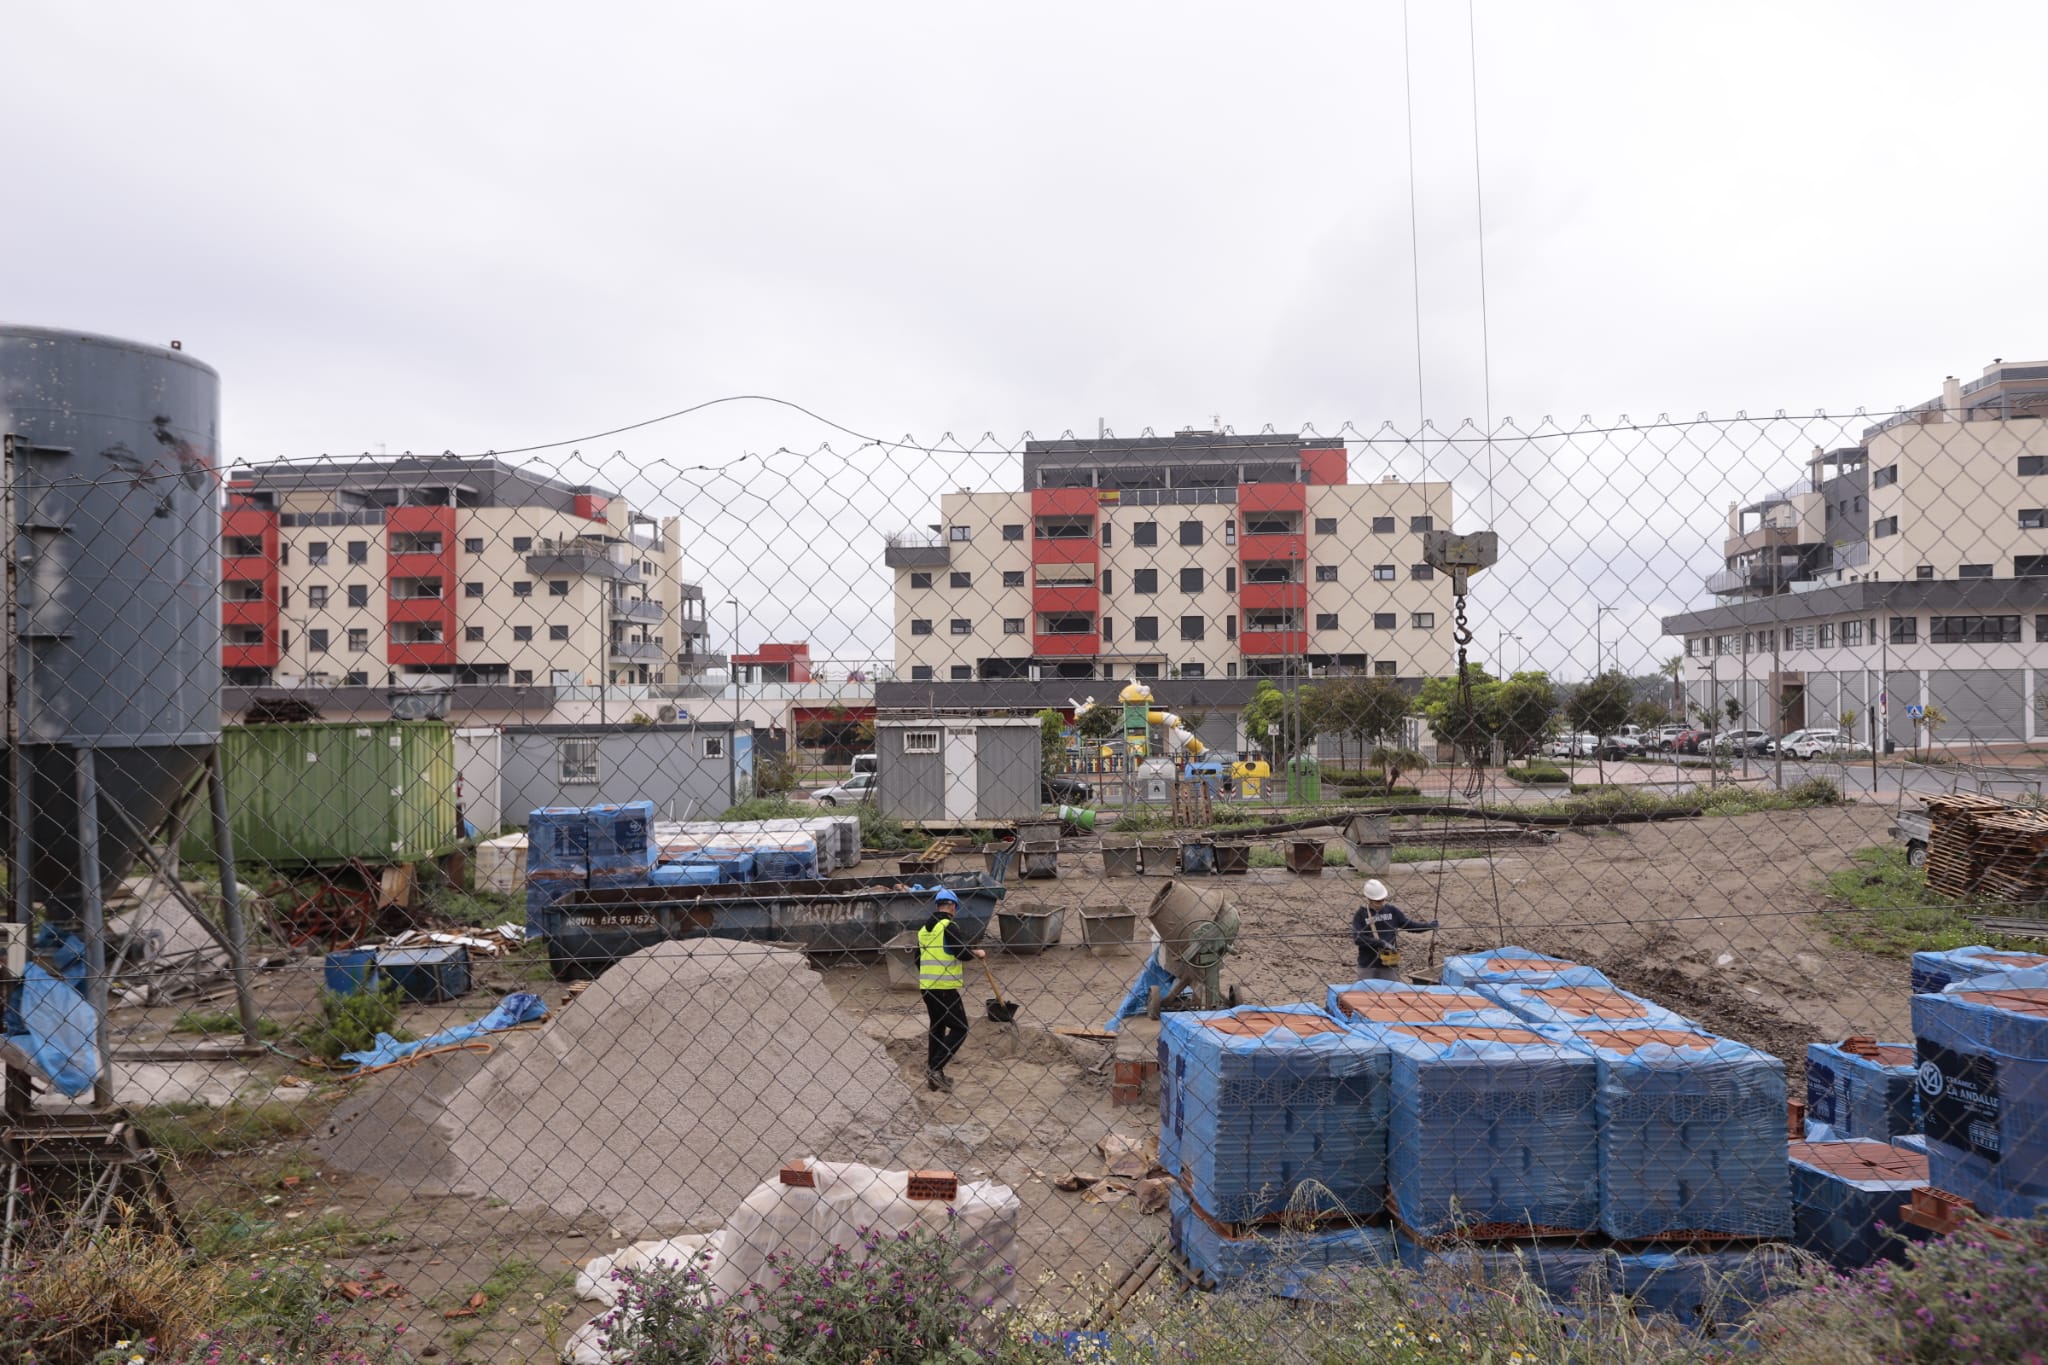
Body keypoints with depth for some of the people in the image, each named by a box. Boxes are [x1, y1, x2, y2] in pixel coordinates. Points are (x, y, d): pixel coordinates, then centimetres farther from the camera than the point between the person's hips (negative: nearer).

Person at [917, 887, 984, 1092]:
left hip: (926, 985, 8)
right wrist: (977, 953, 0)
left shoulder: (923, 928, 12)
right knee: (959, 1028, -2)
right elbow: (960, 952, -19)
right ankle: (935, 1068, -12)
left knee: (937, 1027, 17)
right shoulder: (949, 925, -11)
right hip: (946, 988, -8)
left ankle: (933, 1076, 18)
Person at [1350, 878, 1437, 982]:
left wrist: (1428, 925, -3)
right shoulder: (1361, 914, -6)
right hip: (1368, 965, -2)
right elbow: (1357, 938, -15)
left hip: (1390, 965, 2)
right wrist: (1380, 943, -22)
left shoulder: (1392, 910, 2)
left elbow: (1408, 925, 9)